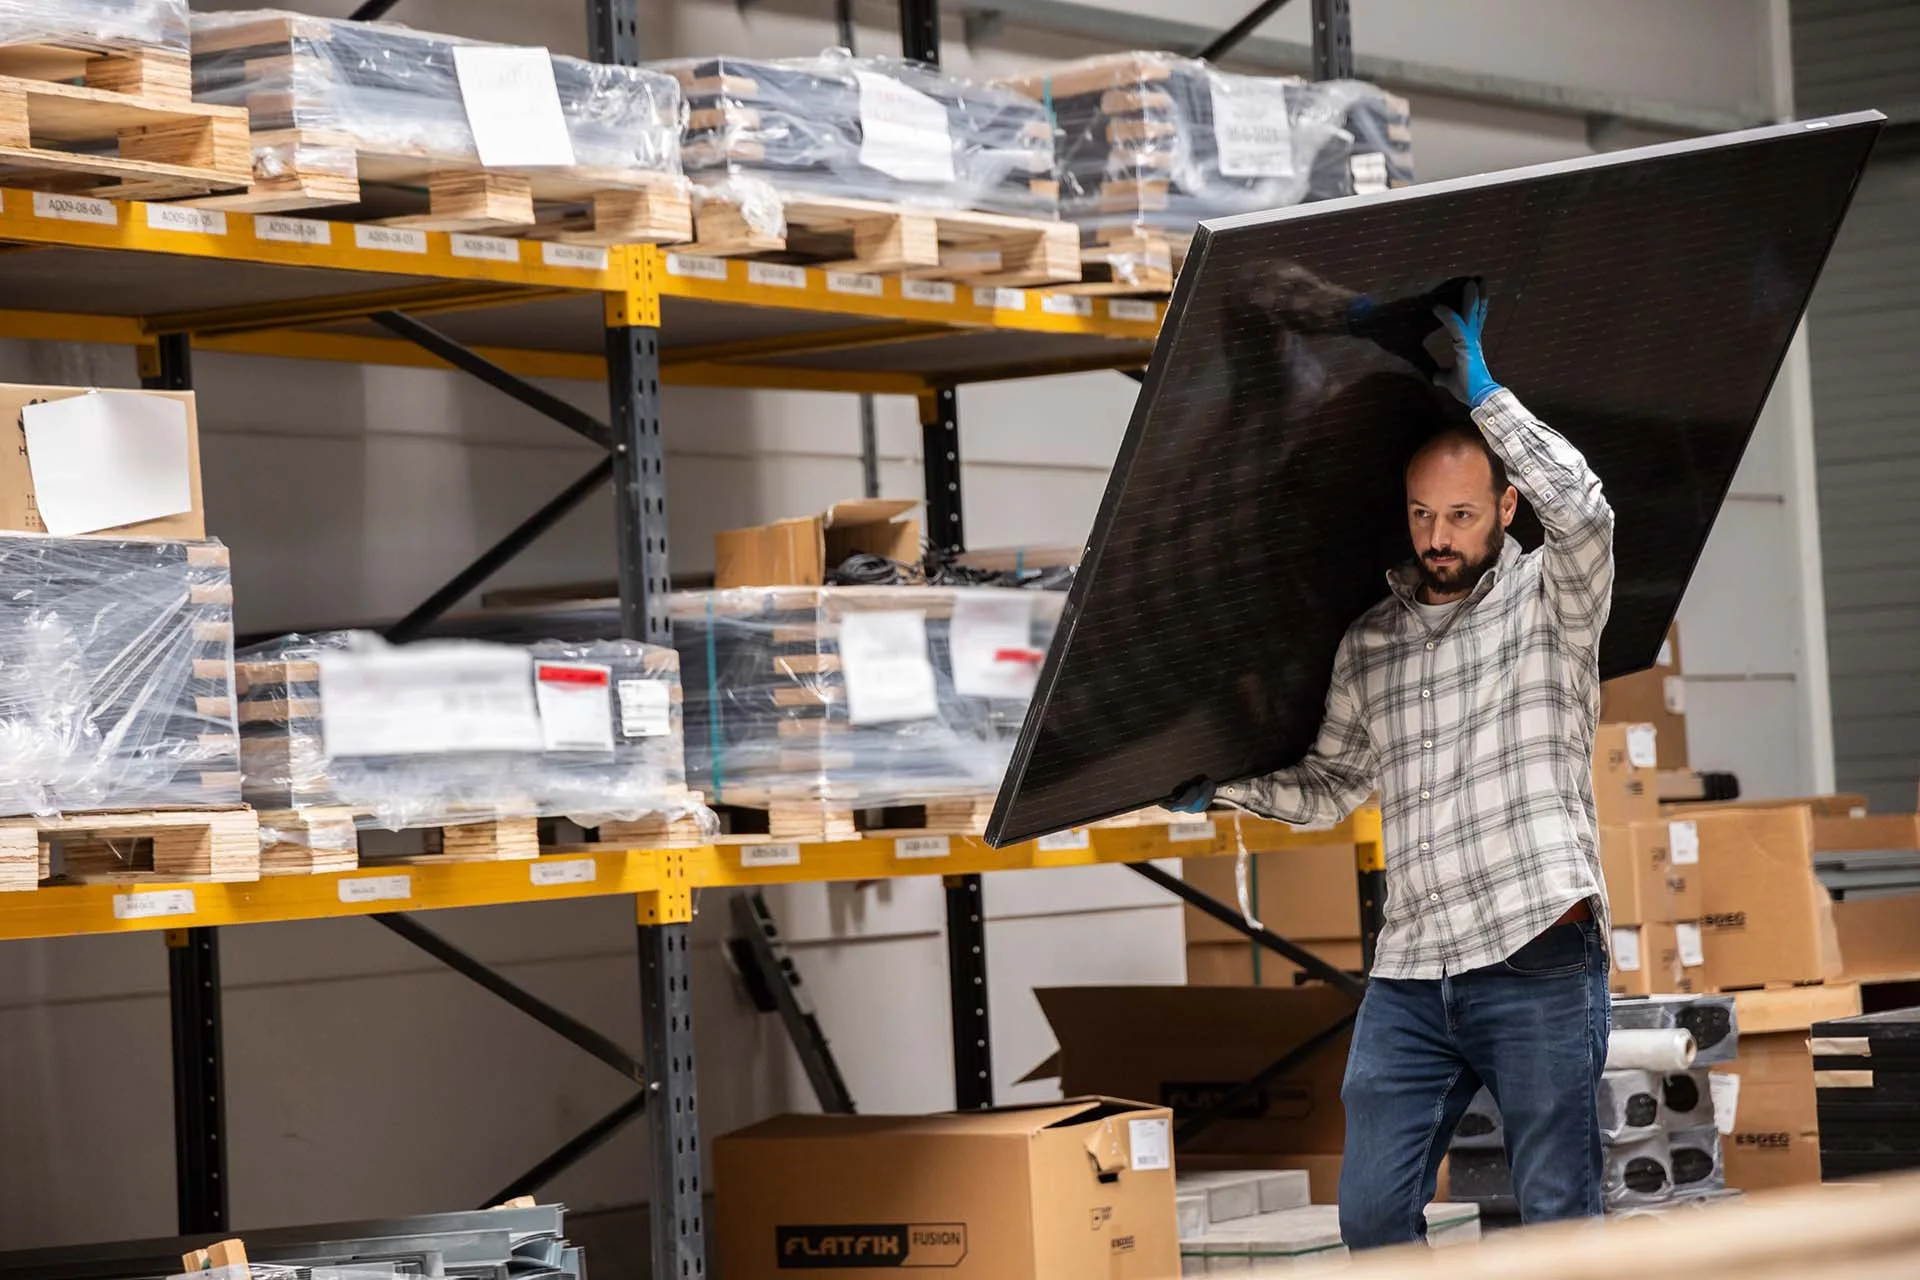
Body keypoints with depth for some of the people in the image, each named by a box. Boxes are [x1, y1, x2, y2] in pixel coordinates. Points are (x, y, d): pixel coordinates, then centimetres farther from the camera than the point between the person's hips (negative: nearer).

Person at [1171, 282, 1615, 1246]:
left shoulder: (1549, 603, 2)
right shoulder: (1370, 642, 15)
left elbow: (1584, 512, -19)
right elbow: (1330, 788, 24)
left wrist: (1481, 392, -14)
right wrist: (1215, 786, 12)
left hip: (1539, 961, -5)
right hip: (1411, 974, 5)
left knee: (1559, 1221, 0)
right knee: (1372, 1217, 3)